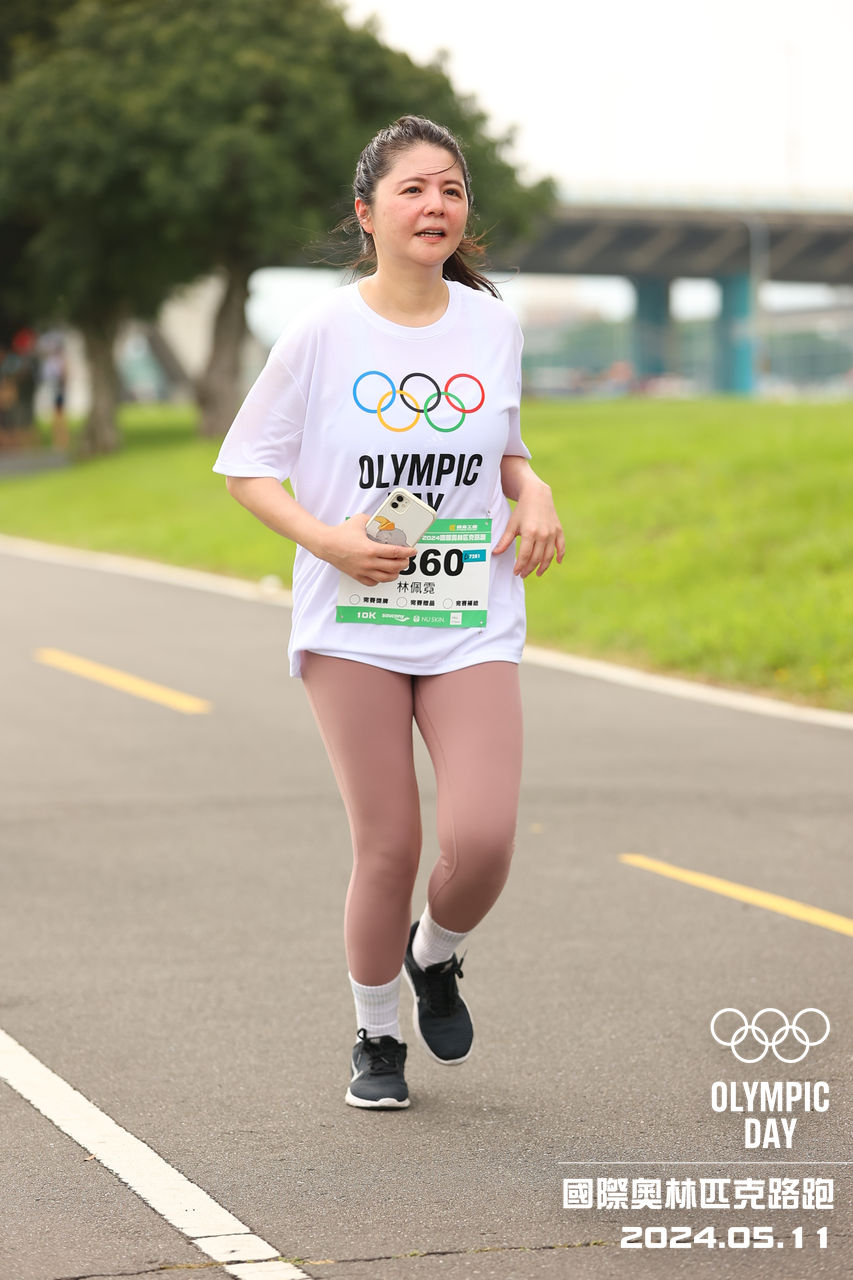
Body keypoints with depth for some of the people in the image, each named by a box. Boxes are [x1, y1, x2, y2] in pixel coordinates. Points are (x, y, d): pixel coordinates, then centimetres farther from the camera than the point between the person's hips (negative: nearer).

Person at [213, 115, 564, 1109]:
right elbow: (247, 468, 1)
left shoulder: (492, 325, 5)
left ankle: (433, 955, 22)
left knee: (482, 841, -12)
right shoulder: (323, 332, -5)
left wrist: (533, 494, -1)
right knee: (387, 849, -1)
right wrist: (327, 540, -15)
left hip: (473, 625, 2)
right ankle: (377, 1037, 24)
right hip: (353, 625, -2)